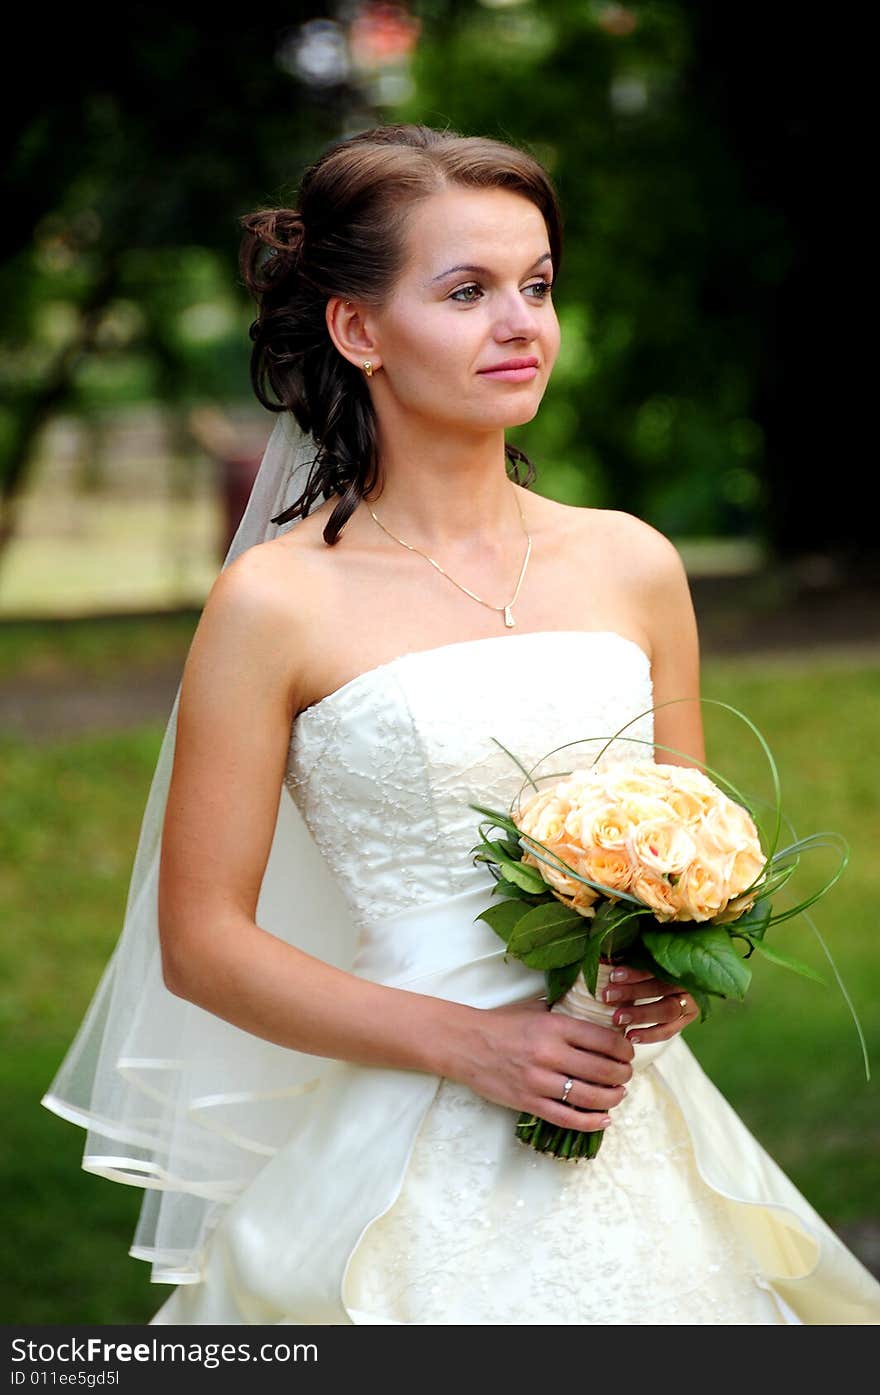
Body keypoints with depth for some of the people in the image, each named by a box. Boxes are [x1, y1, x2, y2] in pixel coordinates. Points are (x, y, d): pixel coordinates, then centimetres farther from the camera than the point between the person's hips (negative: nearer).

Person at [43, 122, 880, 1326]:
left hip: (637, 1138, 4)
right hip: (411, 1165, -4)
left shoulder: (630, 565, 5)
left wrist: (681, 968, -5)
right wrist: (468, 1044, -13)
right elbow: (200, 943, -6)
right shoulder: (279, 601, -7)